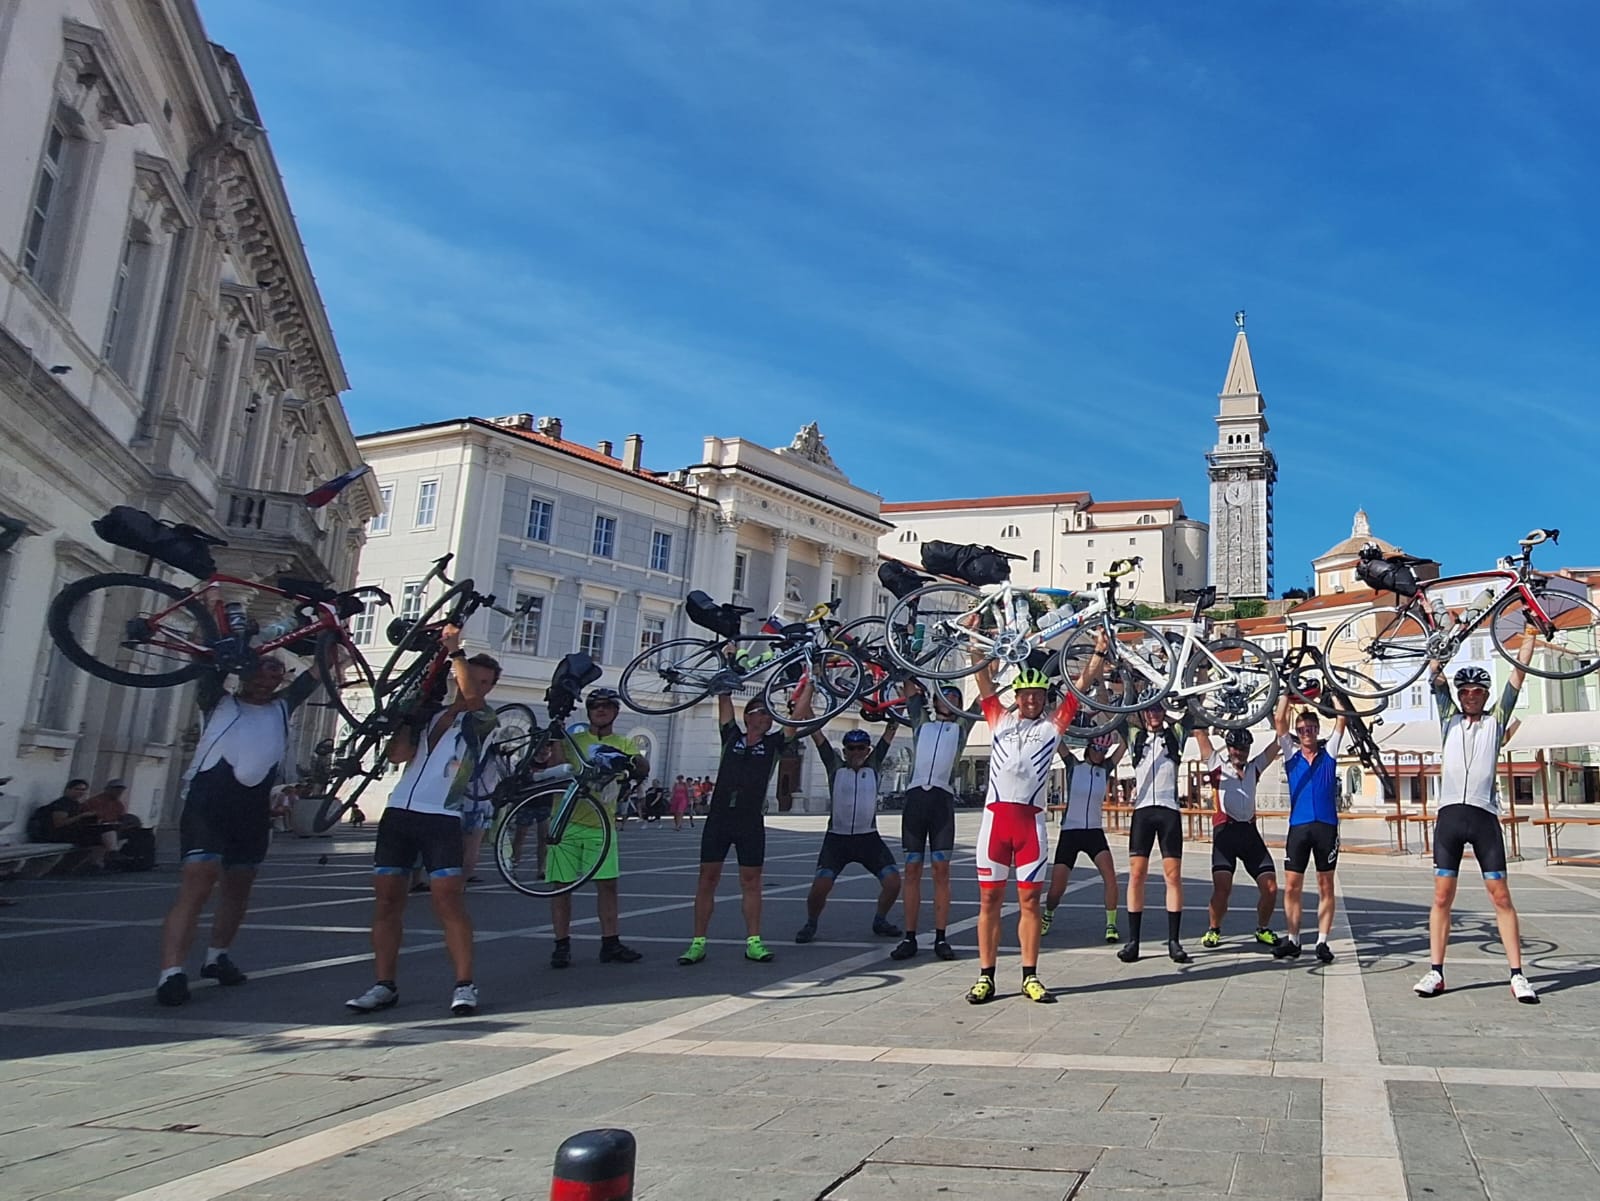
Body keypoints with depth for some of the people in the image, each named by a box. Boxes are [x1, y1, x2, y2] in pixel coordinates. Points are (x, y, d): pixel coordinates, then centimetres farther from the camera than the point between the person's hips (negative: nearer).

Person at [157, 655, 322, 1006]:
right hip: (208, 802, -5)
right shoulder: (220, 703, 10)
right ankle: (171, 974, -17)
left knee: (238, 889, 15)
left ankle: (218, 956, 34)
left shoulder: (280, 709, 18)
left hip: (254, 809, 5)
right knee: (196, 885, -16)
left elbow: (318, 672, 18)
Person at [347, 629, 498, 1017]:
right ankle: (384, 985, 12)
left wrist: (454, 650, -17)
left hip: (441, 818, -5)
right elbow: (399, 754, 5)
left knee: (448, 899, -13)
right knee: (387, 898, 5)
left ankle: (464, 984, -9)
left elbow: (472, 695, -17)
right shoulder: (428, 714, 17)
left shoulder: (483, 720, 5)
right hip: (398, 811, 5)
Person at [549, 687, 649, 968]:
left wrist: (633, 762, -29)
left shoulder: (623, 745, 10)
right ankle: (562, 945, 8)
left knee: (608, 883, 0)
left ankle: (610, 943, 8)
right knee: (562, 884, 1)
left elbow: (643, 769, -8)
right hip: (567, 821, -1)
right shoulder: (572, 740, 8)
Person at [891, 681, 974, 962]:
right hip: (915, 796, 1)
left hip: (943, 798, -1)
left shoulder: (962, 725, 19)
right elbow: (911, 687, 26)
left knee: (941, 871, -2)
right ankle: (909, 937, 4)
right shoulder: (922, 721, 23)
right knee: (912, 870, 2)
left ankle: (940, 938, 3)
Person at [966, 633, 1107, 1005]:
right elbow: (983, 677, 11)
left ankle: (1030, 977, 11)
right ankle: (986, 977, 9)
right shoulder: (999, 720, 14)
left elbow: (1082, 684, 10)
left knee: (1029, 899, 4)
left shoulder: (1052, 725, 12)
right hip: (995, 816, 1)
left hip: (1031, 820, 0)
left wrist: (1099, 652, 3)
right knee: (989, 898, 3)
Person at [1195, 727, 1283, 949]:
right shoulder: (1217, 765, 11)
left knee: (1270, 888, -4)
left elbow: (1279, 740, 18)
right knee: (1222, 888, -15)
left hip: (1250, 832, 4)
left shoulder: (1254, 768, 20)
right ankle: (1214, 930, 7)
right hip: (1225, 831, -4)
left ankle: (1263, 929, 19)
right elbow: (1200, 733, 6)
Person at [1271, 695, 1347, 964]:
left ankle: (1323, 941, 7)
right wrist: (1287, 692, 5)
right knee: (1291, 886, -1)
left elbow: (1342, 719, 4)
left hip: (1326, 826, -1)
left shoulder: (1329, 753, 10)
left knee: (1326, 886, 3)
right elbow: (1279, 719, 3)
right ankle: (1292, 940, 5)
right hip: (1298, 826, 1)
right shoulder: (1291, 755, 11)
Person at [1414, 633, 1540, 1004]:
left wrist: (1530, 635, 7)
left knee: (1500, 896, -2)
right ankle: (1436, 972, 4)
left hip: (1484, 816, -1)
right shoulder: (1449, 719, 15)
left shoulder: (1496, 721, 13)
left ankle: (1517, 975, 2)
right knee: (1442, 896, 1)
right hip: (1449, 814, 1)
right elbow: (1437, 677, 9)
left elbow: (1518, 674, 8)